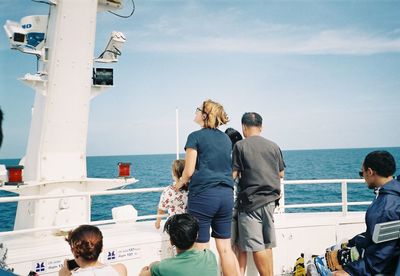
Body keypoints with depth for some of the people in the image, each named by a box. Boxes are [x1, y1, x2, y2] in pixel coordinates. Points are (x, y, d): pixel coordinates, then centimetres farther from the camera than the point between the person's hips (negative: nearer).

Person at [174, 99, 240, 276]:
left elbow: (189, 171, -6)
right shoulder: (226, 139, 14)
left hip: (203, 195, -6)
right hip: (226, 194, 6)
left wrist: (179, 184, 13)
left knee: (201, 249, 3)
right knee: (225, 248, 12)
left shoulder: (196, 137, -3)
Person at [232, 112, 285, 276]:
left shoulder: (240, 145, -5)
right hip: (270, 200, 5)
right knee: (267, 244, 13)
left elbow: (233, 174, -8)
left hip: (250, 201, -5)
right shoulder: (273, 146, 7)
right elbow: (281, 174, 13)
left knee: (255, 246, 0)